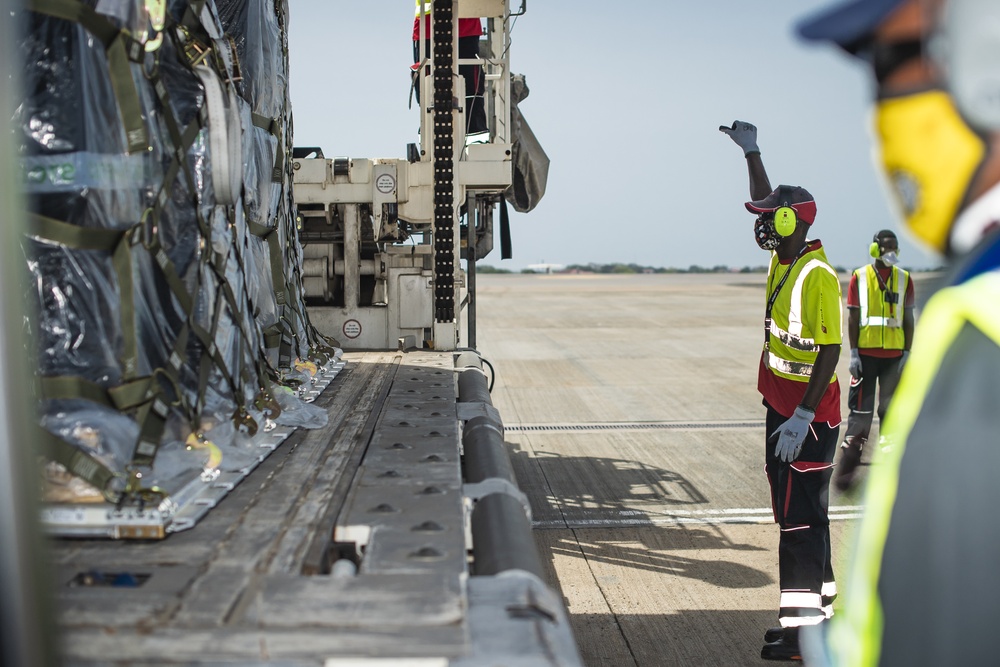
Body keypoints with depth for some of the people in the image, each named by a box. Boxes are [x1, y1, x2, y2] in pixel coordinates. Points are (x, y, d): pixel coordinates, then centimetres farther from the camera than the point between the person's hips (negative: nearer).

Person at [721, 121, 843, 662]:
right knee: (794, 511, 15)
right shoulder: (783, 261, 7)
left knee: (800, 516, -5)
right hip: (781, 406, 9)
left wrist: (802, 417, -26)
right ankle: (819, 605, 27)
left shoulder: (819, 276, -19)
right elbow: (772, 205, 24)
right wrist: (751, 153, 19)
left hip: (808, 415, -9)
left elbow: (830, 352, -22)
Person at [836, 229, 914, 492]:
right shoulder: (859, 277, 0)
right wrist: (853, 353, -5)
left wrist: (907, 353, 3)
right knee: (860, 410, -3)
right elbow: (852, 317, 0)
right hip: (866, 353, -2)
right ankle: (848, 463, 1)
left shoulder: (904, 278, 6)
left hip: (894, 354, 2)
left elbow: (908, 319, 8)